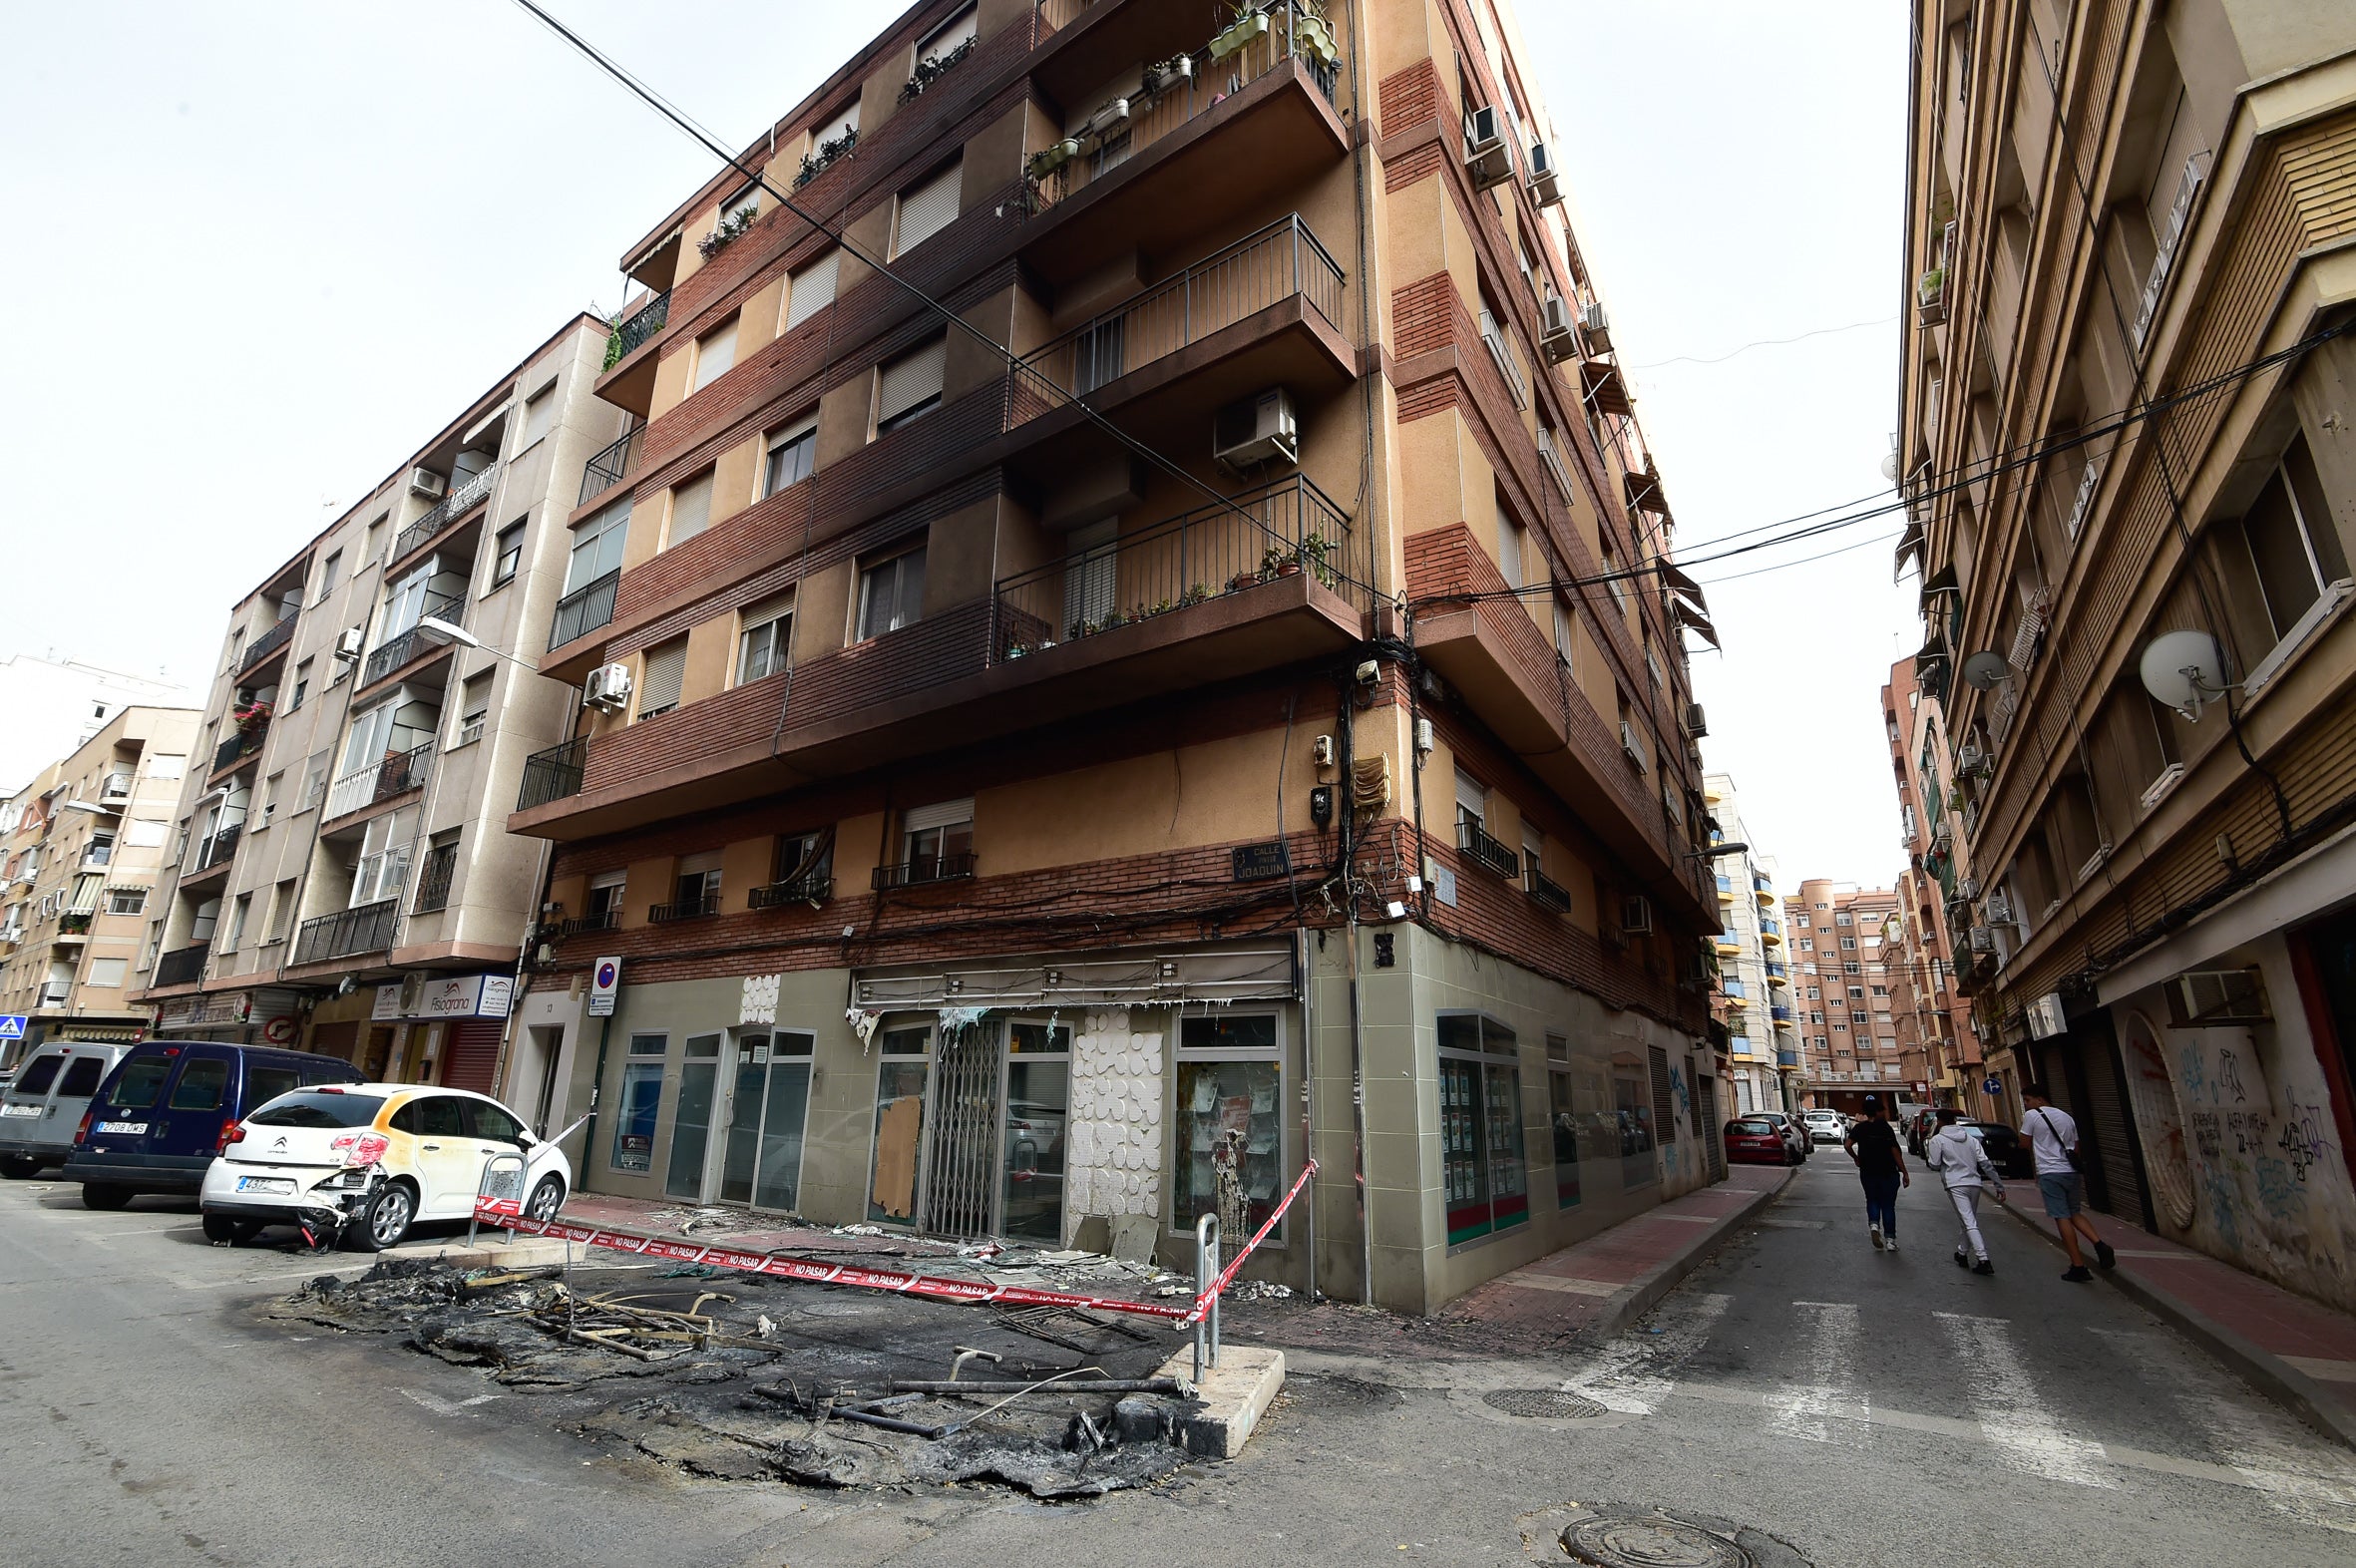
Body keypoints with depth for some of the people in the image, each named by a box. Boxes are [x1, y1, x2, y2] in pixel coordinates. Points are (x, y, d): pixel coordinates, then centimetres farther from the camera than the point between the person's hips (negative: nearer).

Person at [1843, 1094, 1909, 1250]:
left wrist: (1856, 1159, 7)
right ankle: (1890, 1239, 10)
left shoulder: (1859, 1128, -1)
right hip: (1888, 1172, -2)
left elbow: (1848, 1145, -10)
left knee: (1872, 1201, 18)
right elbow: (1895, 1151, -13)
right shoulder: (1886, 1128, -12)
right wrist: (1905, 1172, -7)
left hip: (1868, 1172, 2)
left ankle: (1873, 1224, -8)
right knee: (1888, 1205, 8)